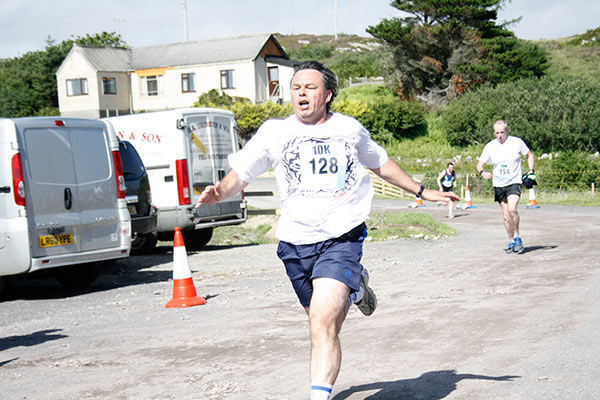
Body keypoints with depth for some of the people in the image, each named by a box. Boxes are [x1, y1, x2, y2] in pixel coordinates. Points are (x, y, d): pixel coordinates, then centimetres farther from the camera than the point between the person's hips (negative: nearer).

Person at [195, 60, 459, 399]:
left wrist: (422, 191, 29)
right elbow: (241, 173, 6)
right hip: (296, 242, 2)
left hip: (342, 238, -2)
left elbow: (381, 163, 25)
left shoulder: (349, 128, 8)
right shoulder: (275, 132, 5)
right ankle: (354, 288, 48)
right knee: (326, 325, 17)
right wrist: (220, 191, -17)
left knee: (323, 323, -21)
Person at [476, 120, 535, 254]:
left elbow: (530, 155, 11)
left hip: (514, 182, -3)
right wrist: (482, 172, -18)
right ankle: (511, 242, 21)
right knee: (505, 215, 7)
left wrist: (531, 171, -2)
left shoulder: (517, 142, -4)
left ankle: (517, 236, -5)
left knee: (512, 209, -24)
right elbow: (480, 164, 4)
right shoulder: (490, 146, 0)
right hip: (498, 185, 3)